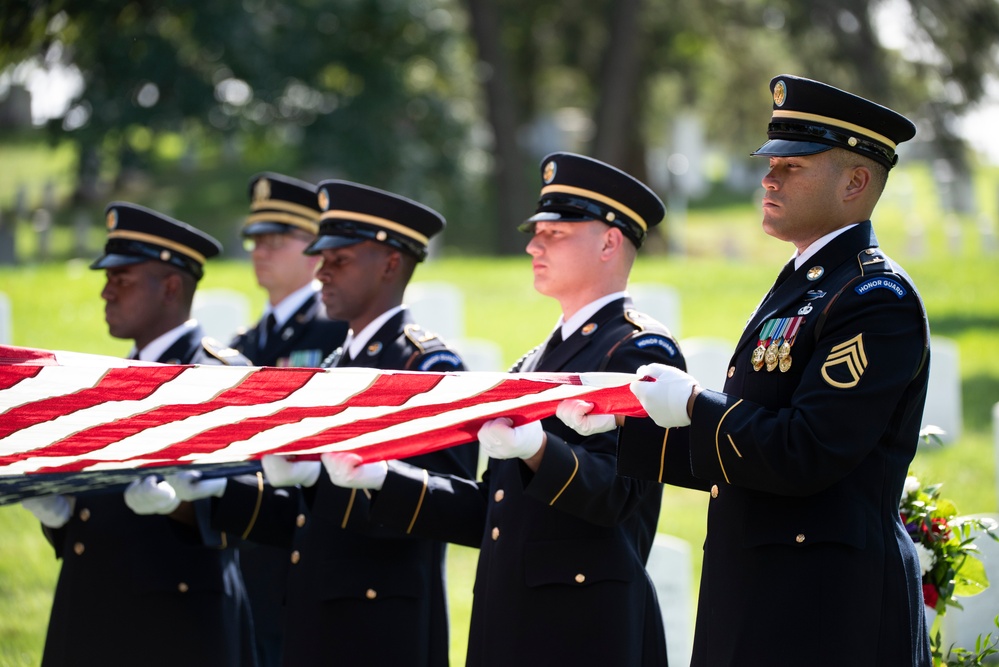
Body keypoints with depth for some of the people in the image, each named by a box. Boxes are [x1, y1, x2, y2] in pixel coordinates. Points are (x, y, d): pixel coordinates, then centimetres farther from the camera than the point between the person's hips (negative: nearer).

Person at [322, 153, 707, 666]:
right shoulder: (534, 364, 21)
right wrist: (381, 479, 9)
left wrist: (536, 450, -35)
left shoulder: (642, 349, -4)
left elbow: (613, 490, -17)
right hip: (506, 624, 8)